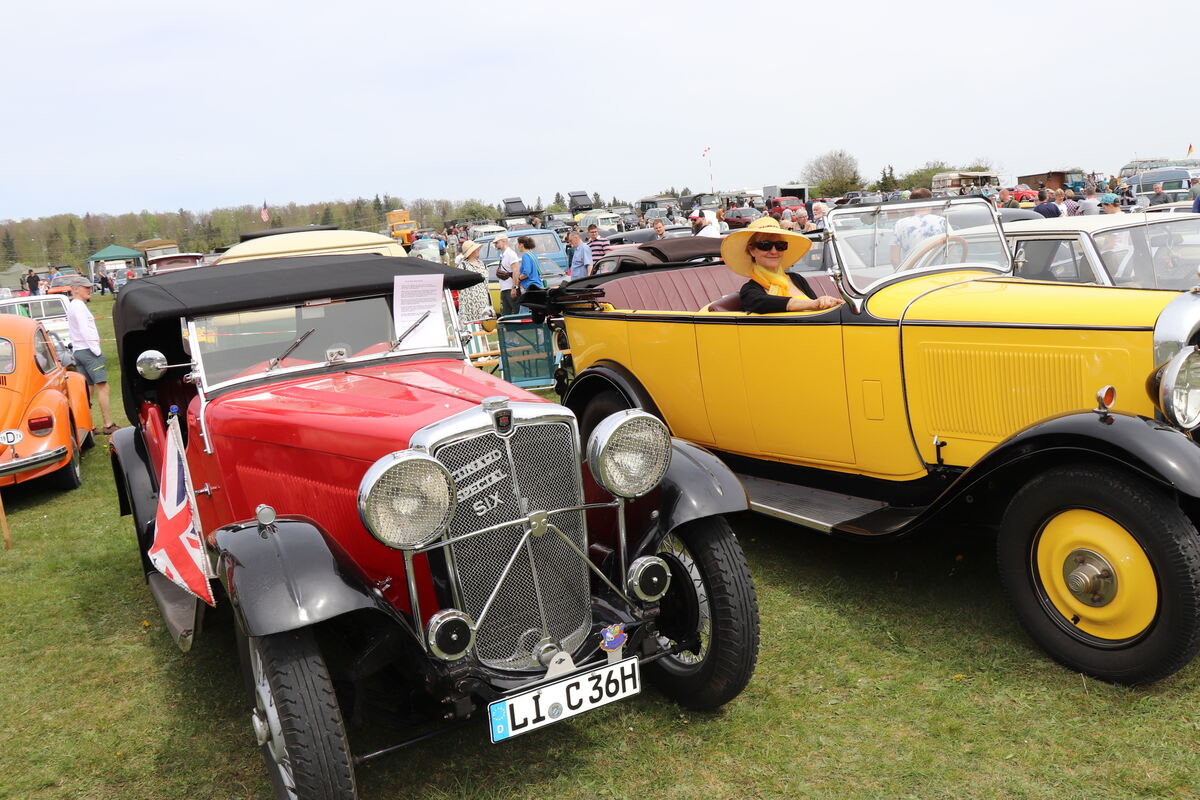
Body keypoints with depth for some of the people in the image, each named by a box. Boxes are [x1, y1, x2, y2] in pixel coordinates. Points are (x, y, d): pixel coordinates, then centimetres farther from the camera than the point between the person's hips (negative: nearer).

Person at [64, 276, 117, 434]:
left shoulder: (71, 306, 20)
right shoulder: (79, 305, -11)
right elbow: (85, 330, -19)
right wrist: (97, 350, -18)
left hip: (77, 350, 10)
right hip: (88, 350, -10)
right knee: (102, 386, -10)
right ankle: (108, 425, -13)